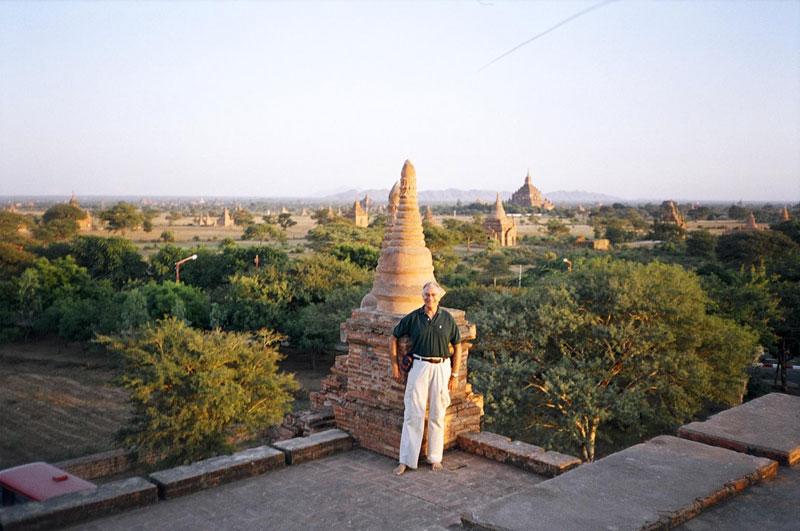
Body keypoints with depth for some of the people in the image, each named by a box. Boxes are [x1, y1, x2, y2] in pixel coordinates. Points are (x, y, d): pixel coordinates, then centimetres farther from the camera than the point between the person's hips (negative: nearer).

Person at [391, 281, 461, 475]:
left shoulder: (447, 318, 1)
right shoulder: (413, 318, -1)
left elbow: (457, 346, 8)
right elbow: (394, 337, 9)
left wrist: (454, 374, 4)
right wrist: (395, 366, 7)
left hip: (441, 368, 1)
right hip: (419, 366, -1)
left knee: (437, 415, 8)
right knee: (413, 413, -2)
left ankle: (435, 457, 20)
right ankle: (406, 459, 4)